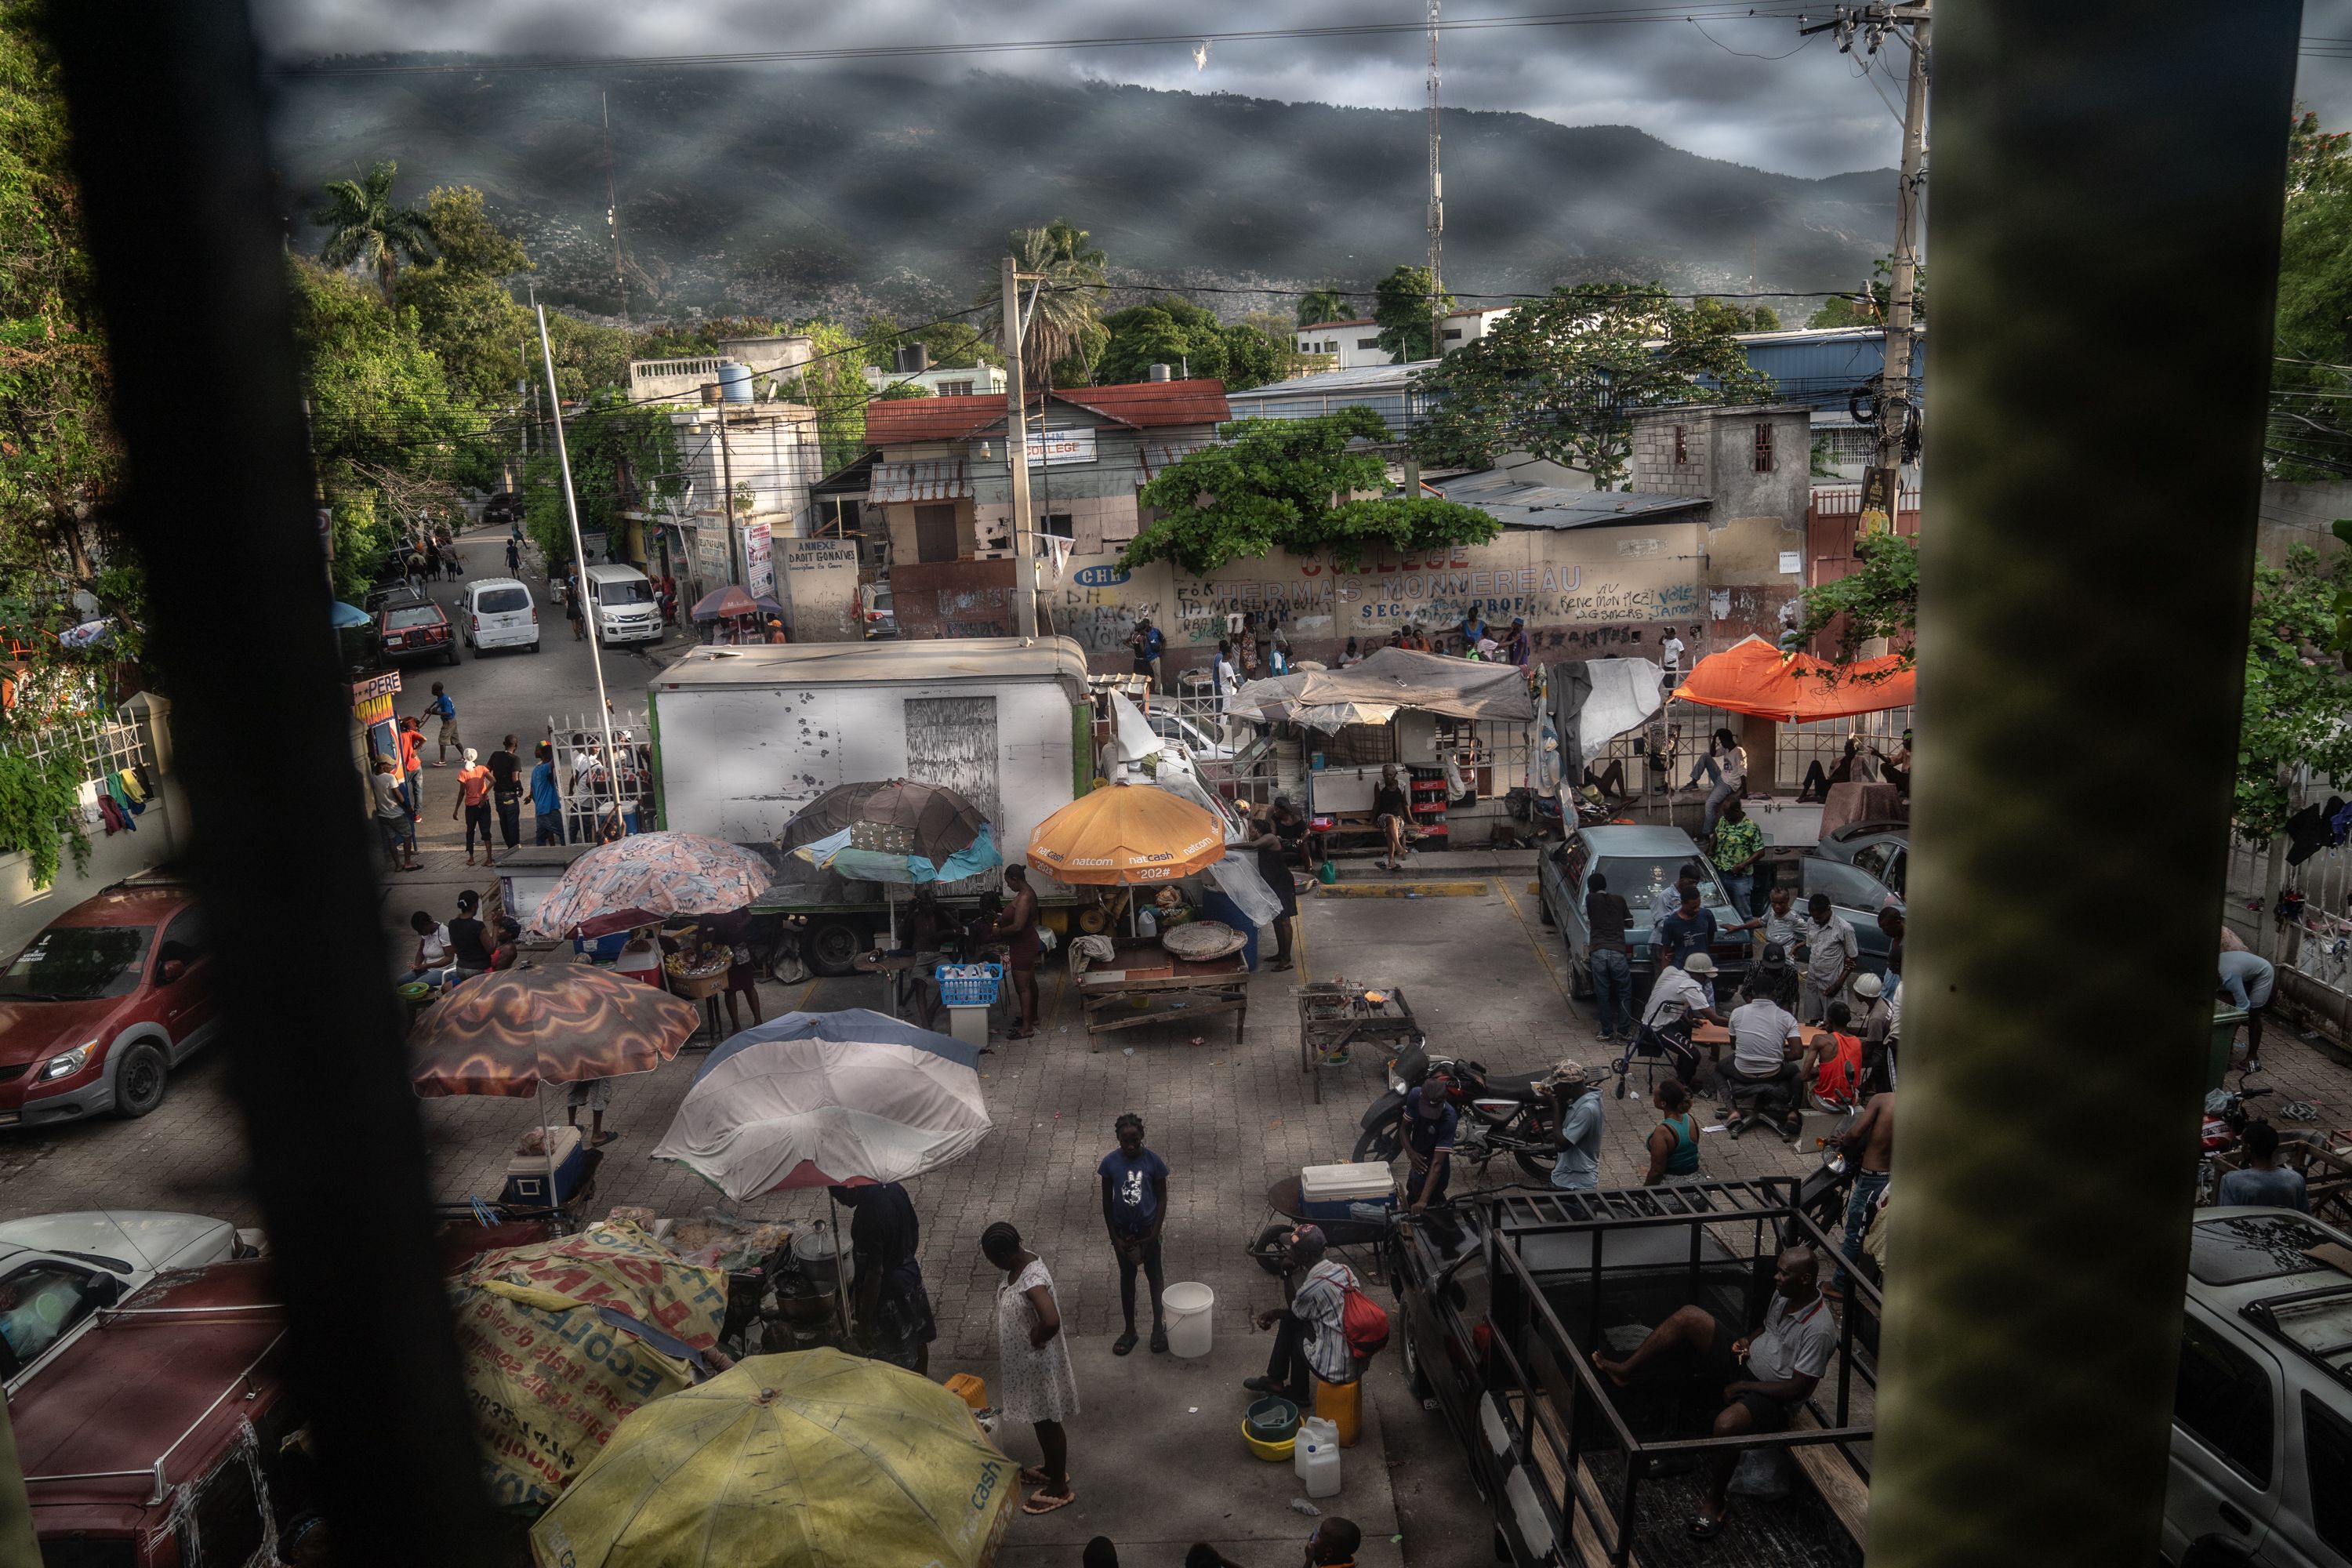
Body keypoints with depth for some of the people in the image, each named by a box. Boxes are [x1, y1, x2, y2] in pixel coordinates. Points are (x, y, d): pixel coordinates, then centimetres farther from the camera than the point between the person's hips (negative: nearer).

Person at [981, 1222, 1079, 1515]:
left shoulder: (1033, 1279, -34)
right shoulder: (1021, 1262, -5)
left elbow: (1051, 1322, -45)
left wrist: (1036, 1339, -26)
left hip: (1037, 1362, -9)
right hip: (1021, 1359, 9)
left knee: (1047, 1422, 9)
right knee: (1039, 1420, 26)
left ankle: (1060, 1488, 27)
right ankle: (1051, 1469, 46)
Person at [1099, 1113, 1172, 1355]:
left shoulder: (1153, 1161, -16)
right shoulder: (1110, 1162, -14)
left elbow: (1162, 1198, -7)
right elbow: (1107, 1201, -5)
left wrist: (1154, 1234, -11)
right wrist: (1114, 1237, -6)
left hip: (1148, 1228, -1)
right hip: (1123, 1230, 1)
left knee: (1154, 1276, 13)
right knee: (1127, 1277, 15)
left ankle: (1159, 1327, 30)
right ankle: (1130, 1330, 30)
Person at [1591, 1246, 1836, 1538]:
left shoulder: (1819, 1330, -28)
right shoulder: (1785, 1293, -4)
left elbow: (1797, 1389, -25)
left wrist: (1743, 1387, -18)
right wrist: (1747, 1342, -2)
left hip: (1772, 1396, -8)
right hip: (1746, 1361, 8)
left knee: (1726, 1424, -40)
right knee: (1689, 1316, -8)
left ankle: (1715, 1500, -13)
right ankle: (1625, 1371, 5)